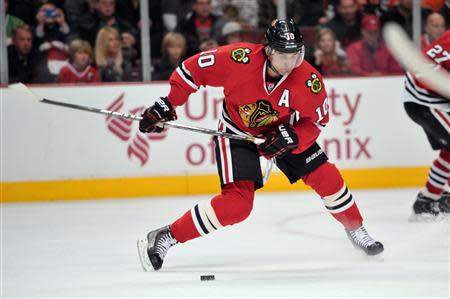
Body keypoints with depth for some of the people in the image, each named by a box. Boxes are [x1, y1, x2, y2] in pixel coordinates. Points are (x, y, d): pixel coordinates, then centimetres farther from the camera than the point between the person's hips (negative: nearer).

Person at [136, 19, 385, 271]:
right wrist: (168, 105, -19)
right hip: (237, 133, -4)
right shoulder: (240, 59, -31)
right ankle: (164, 238, -9)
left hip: (284, 132, 4)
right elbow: (194, 68, -19)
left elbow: (318, 119, -8)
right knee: (237, 204, -18)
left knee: (326, 177, -1)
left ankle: (356, 231, 27)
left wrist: (292, 137, -26)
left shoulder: (310, 81, -24)